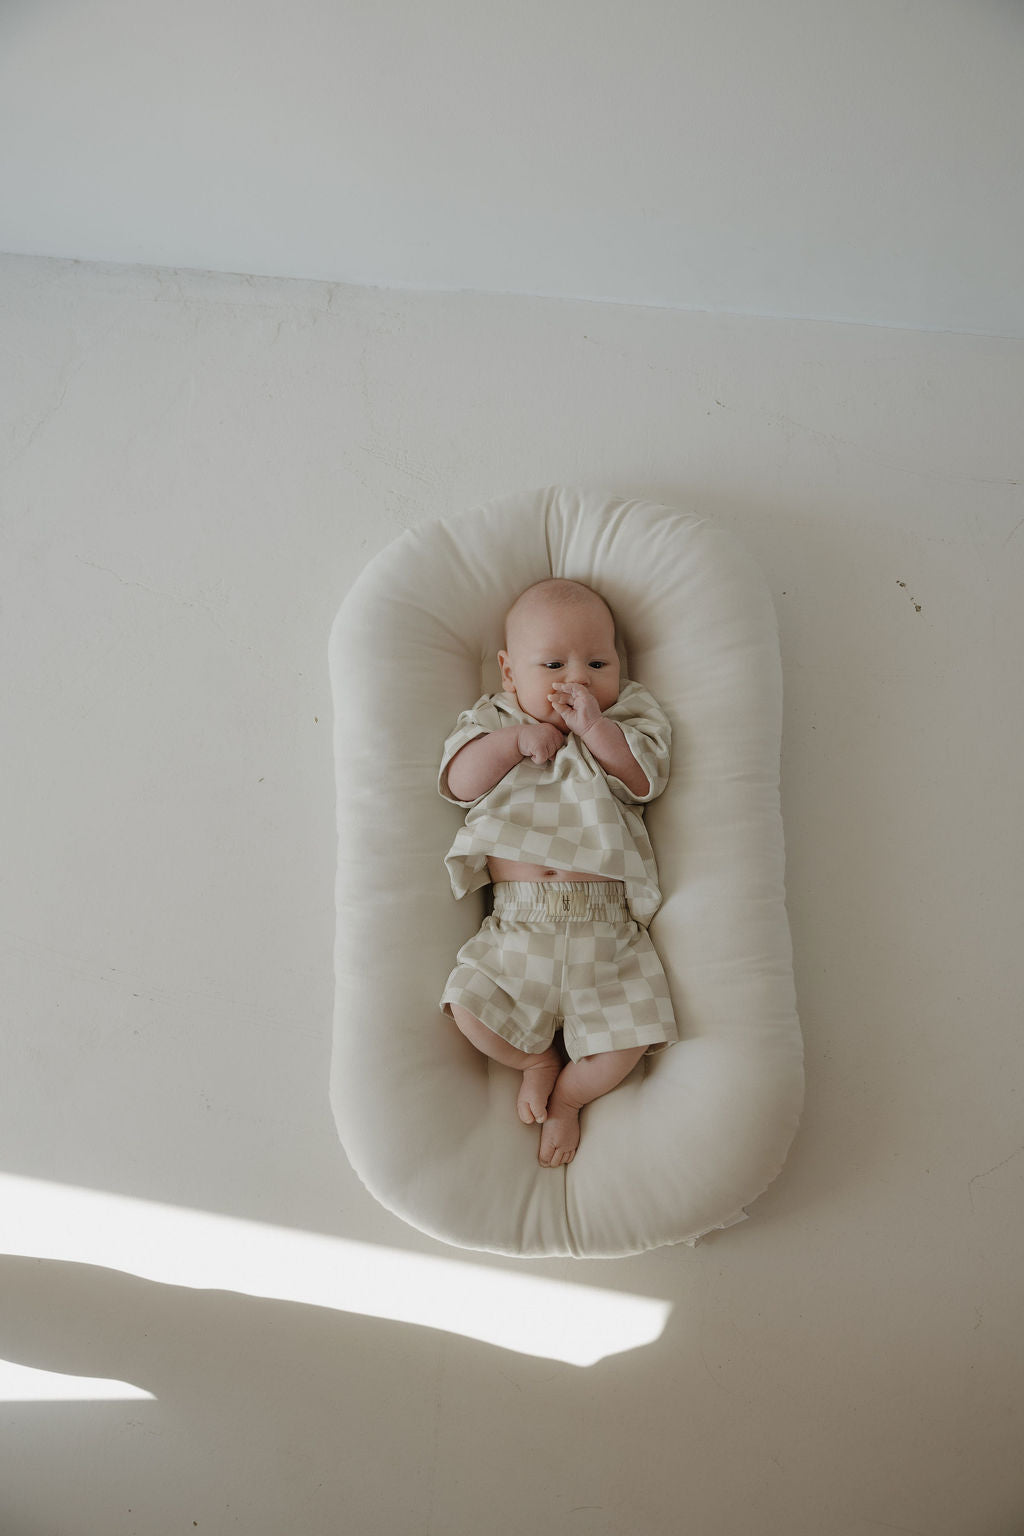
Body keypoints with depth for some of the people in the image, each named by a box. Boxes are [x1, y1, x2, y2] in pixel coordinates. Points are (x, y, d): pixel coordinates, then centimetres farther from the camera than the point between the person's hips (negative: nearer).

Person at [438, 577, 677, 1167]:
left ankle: (567, 1097, 24)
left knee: (626, 1038, -8)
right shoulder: (494, 722, 10)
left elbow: (647, 779, -6)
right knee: (472, 1006, -14)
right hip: (518, 921, 1)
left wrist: (595, 728, -15)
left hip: (605, 924, 0)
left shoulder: (627, 720, 10)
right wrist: (515, 739, -14)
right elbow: (459, 783, -4)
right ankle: (539, 1058, 19)